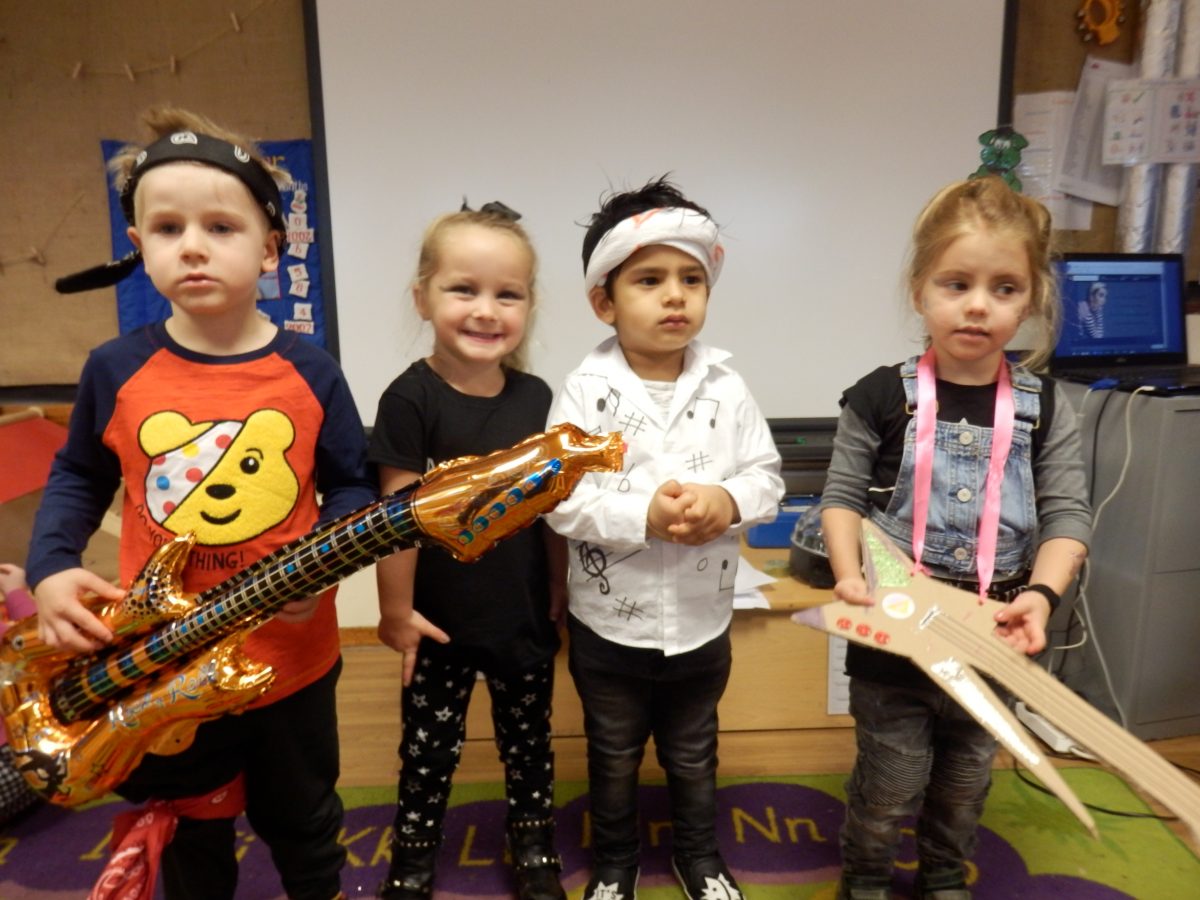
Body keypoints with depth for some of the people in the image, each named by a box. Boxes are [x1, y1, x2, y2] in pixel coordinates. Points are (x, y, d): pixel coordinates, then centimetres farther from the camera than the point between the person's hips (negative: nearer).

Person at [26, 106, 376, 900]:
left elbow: (353, 484, -3)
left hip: (293, 655, 0)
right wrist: (52, 568, -8)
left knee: (304, 822, 24)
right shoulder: (115, 370, -8)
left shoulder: (311, 371, -11)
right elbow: (78, 477, 7)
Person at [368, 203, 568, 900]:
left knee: (529, 747, 21)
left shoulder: (536, 397, -4)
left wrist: (559, 595, 7)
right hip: (442, 622, -3)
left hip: (525, 620, 3)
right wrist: (396, 610, -9)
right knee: (429, 755, 17)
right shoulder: (411, 398, -16)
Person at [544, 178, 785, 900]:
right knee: (614, 758, 22)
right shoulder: (586, 392, -15)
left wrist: (727, 501, -23)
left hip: (703, 622, 2)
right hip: (609, 624, -1)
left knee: (693, 755, 25)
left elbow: (768, 476, -4)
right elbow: (561, 500, -19)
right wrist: (643, 515, -29)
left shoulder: (727, 387, -7)